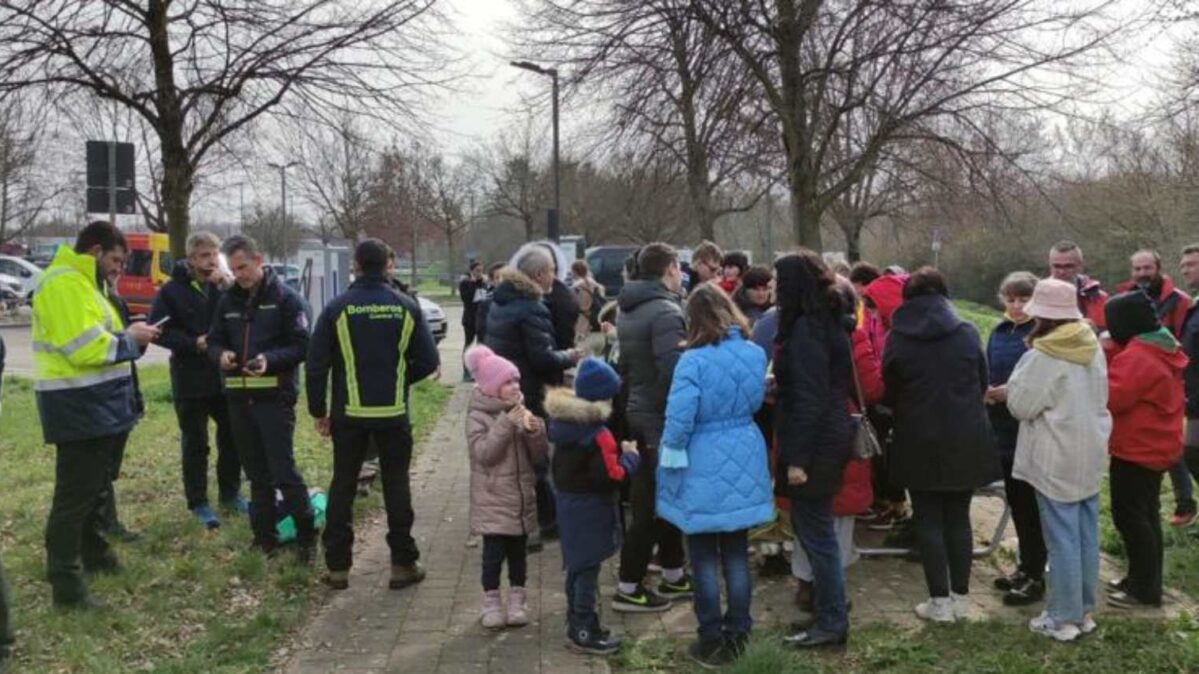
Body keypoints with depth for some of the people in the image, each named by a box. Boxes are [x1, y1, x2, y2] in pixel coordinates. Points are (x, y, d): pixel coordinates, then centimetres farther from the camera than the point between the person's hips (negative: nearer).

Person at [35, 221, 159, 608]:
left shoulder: (82, 282, 17)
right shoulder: (64, 284, -18)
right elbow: (85, 348, -26)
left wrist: (130, 338, 4)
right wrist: (129, 339, -13)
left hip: (100, 405, 11)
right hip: (78, 407, -11)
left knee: (96, 487, 22)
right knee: (74, 495, -6)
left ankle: (93, 553, 38)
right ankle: (66, 584, 0)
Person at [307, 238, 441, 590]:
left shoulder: (337, 308, -6)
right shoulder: (406, 307, -3)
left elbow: (316, 364, -5)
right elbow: (428, 360, -2)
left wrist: (318, 411, 5)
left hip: (349, 413, 0)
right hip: (393, 413, 0)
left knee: (342, 486, 10)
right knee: (396, 485, 9)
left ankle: (338, 566, 14)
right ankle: (403, 563, 12)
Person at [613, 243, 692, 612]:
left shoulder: (628, 310, 11)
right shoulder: (665, 312, -19)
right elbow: (673, 370, -28)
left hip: (637, 411, 9)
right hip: (661, 418, -9)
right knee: (652, 505, -1)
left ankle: (674, 575, 30)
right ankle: (629, 589, 6)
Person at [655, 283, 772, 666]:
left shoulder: (694, 360, -18)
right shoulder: (755, 354, 0)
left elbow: (679, 418, -20)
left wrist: (671, 454, -5)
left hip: (704, 467, -5)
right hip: (744, 463, 5)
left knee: (704, 557, 8)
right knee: (737, 552, 15)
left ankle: (712, 640, 15)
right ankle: (737, 634, 23)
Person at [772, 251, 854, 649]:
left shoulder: (806, 330, -19)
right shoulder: (825, 322, 11)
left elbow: (810, 400, -22)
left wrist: (797, 457, -21)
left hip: (815, 442, -10)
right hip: (829, 435, 10)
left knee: (815, 530, -1)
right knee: (811, 524, 18)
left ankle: (832, 622, 8)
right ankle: (827, 607, 28)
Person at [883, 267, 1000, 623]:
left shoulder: (897, 339, -6)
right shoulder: (967, 333, -3)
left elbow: (889, 394, 2)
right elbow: (983, 382, 8)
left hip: (919, 441, -2)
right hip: (966, 439, 2)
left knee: (928, 520, 7)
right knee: (958, 517, 13)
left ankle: (940, 600, 8)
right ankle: (961, 597, 18)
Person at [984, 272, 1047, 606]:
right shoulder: (999, 333, 10)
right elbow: (988, 375, 14)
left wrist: (1014, 392, -23)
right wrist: (986, 391, -5)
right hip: (1004, 429, 7)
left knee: (1031, 504, 0)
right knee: (1015, 501, 16)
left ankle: (1036, 576, 11)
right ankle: (1025, 566, 30)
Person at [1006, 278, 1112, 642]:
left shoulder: (1042, 356, -17)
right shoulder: (1093, 348, 6)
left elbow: (1021, 406, -13)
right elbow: (1098, 396, 15)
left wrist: (1010, 387, 4)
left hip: (1057, 460, -7)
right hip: (1089, 454, 7)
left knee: (1062, 538, 0)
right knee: (1086, 535, 12)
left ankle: (1063, 618, 7)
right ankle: (1084, 611, 22)